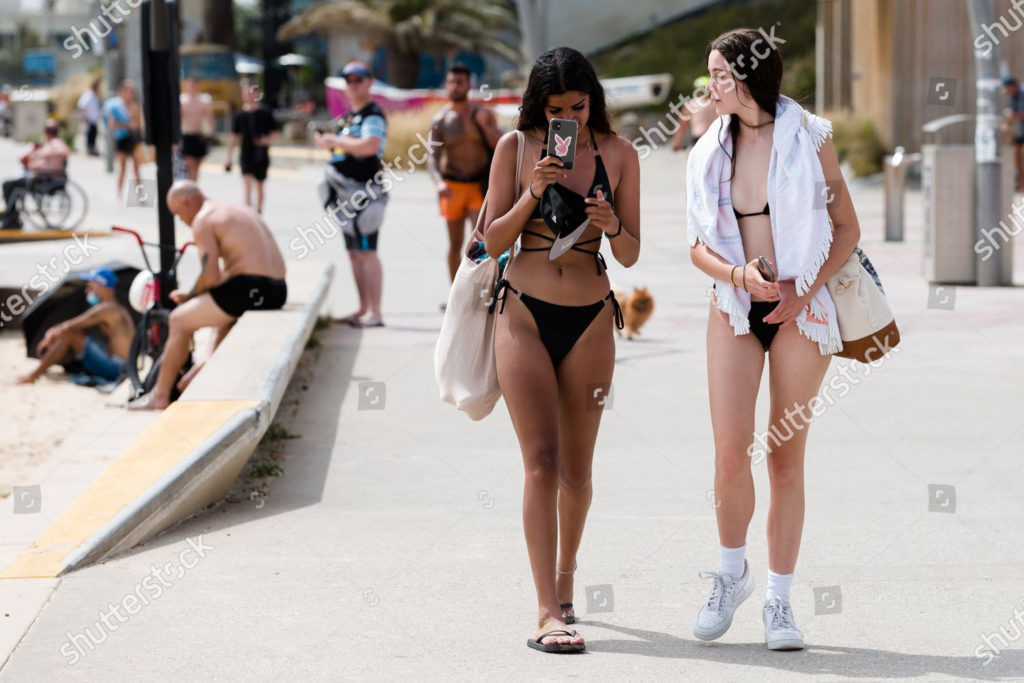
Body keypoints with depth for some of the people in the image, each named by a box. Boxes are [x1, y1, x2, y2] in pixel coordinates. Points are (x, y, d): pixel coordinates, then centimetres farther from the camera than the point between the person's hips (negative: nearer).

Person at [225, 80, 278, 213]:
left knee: (259, 184, 11)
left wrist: (268, 140, -22)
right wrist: (229, 158, 8)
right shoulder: (241, 115, 2)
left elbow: (274, 134, 1)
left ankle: (258, 211, 25)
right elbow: (234, 137, 9)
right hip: (246, 155, 0)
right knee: (247, 180, -17)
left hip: (261, 156, 0)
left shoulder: (265, 113, -4)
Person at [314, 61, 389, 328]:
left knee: (366, 252, -12)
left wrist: (336, 142, -16)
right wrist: (327, 140, 7)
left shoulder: (373, 115, -9)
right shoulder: (347, 118, 20)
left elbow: (370, 146, -25)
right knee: (354, 253, 11)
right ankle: (363, 310, 16)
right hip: (346, 192, 10)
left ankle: (375, 313, -12)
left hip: (363, 190, -10)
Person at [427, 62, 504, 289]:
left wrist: (485, 125, -21)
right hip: (453, 186, 1)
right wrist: (439, 183, -31)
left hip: (479, 186, -1)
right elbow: (432, 158, -12)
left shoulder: (484, 115, -2)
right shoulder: (440, 121, -5)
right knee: (455, 243, 9)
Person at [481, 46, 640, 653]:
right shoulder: (517, 147, 0)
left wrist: (612, 226, -17)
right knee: (542, 462, -9)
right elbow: (493, 242, 0)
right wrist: (531, 195, -15)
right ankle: (548, 613, -12)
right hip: (525, 313, -2)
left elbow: (631, 255, 4)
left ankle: (564, 582, 32)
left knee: (577, 468, 9)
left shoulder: (618, 154, 3)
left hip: (591, 319, 2)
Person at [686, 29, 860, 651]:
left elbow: (848, 230, 3)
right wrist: (738, 274, -13)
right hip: (735, 310, 2)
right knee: (731, 454, -10)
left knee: (787, 459, 2)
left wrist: (805, 291, -10)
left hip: (799, 313, -2)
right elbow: (699, 246, 8)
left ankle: (780, 601, 10)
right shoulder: (712, 151, 5)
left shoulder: (810, 139, -2)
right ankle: (732, 571, 14)